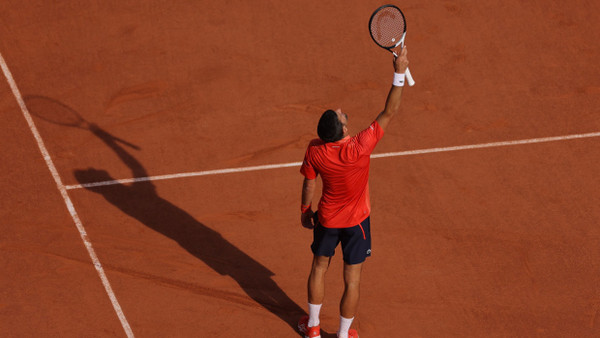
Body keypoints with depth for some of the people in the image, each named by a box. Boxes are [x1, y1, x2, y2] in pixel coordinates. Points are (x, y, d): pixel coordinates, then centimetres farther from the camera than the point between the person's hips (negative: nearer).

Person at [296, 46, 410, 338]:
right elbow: (389, 113, -28)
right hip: (356, 221, -3)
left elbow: (309, 185, -6)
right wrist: (399, 73, -27)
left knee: (319, 267, 24)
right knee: (352, 280, 14)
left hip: (326, 218, 3)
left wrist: (305, 210, 13)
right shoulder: (359, 148, -34)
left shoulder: (314, 150, -22)